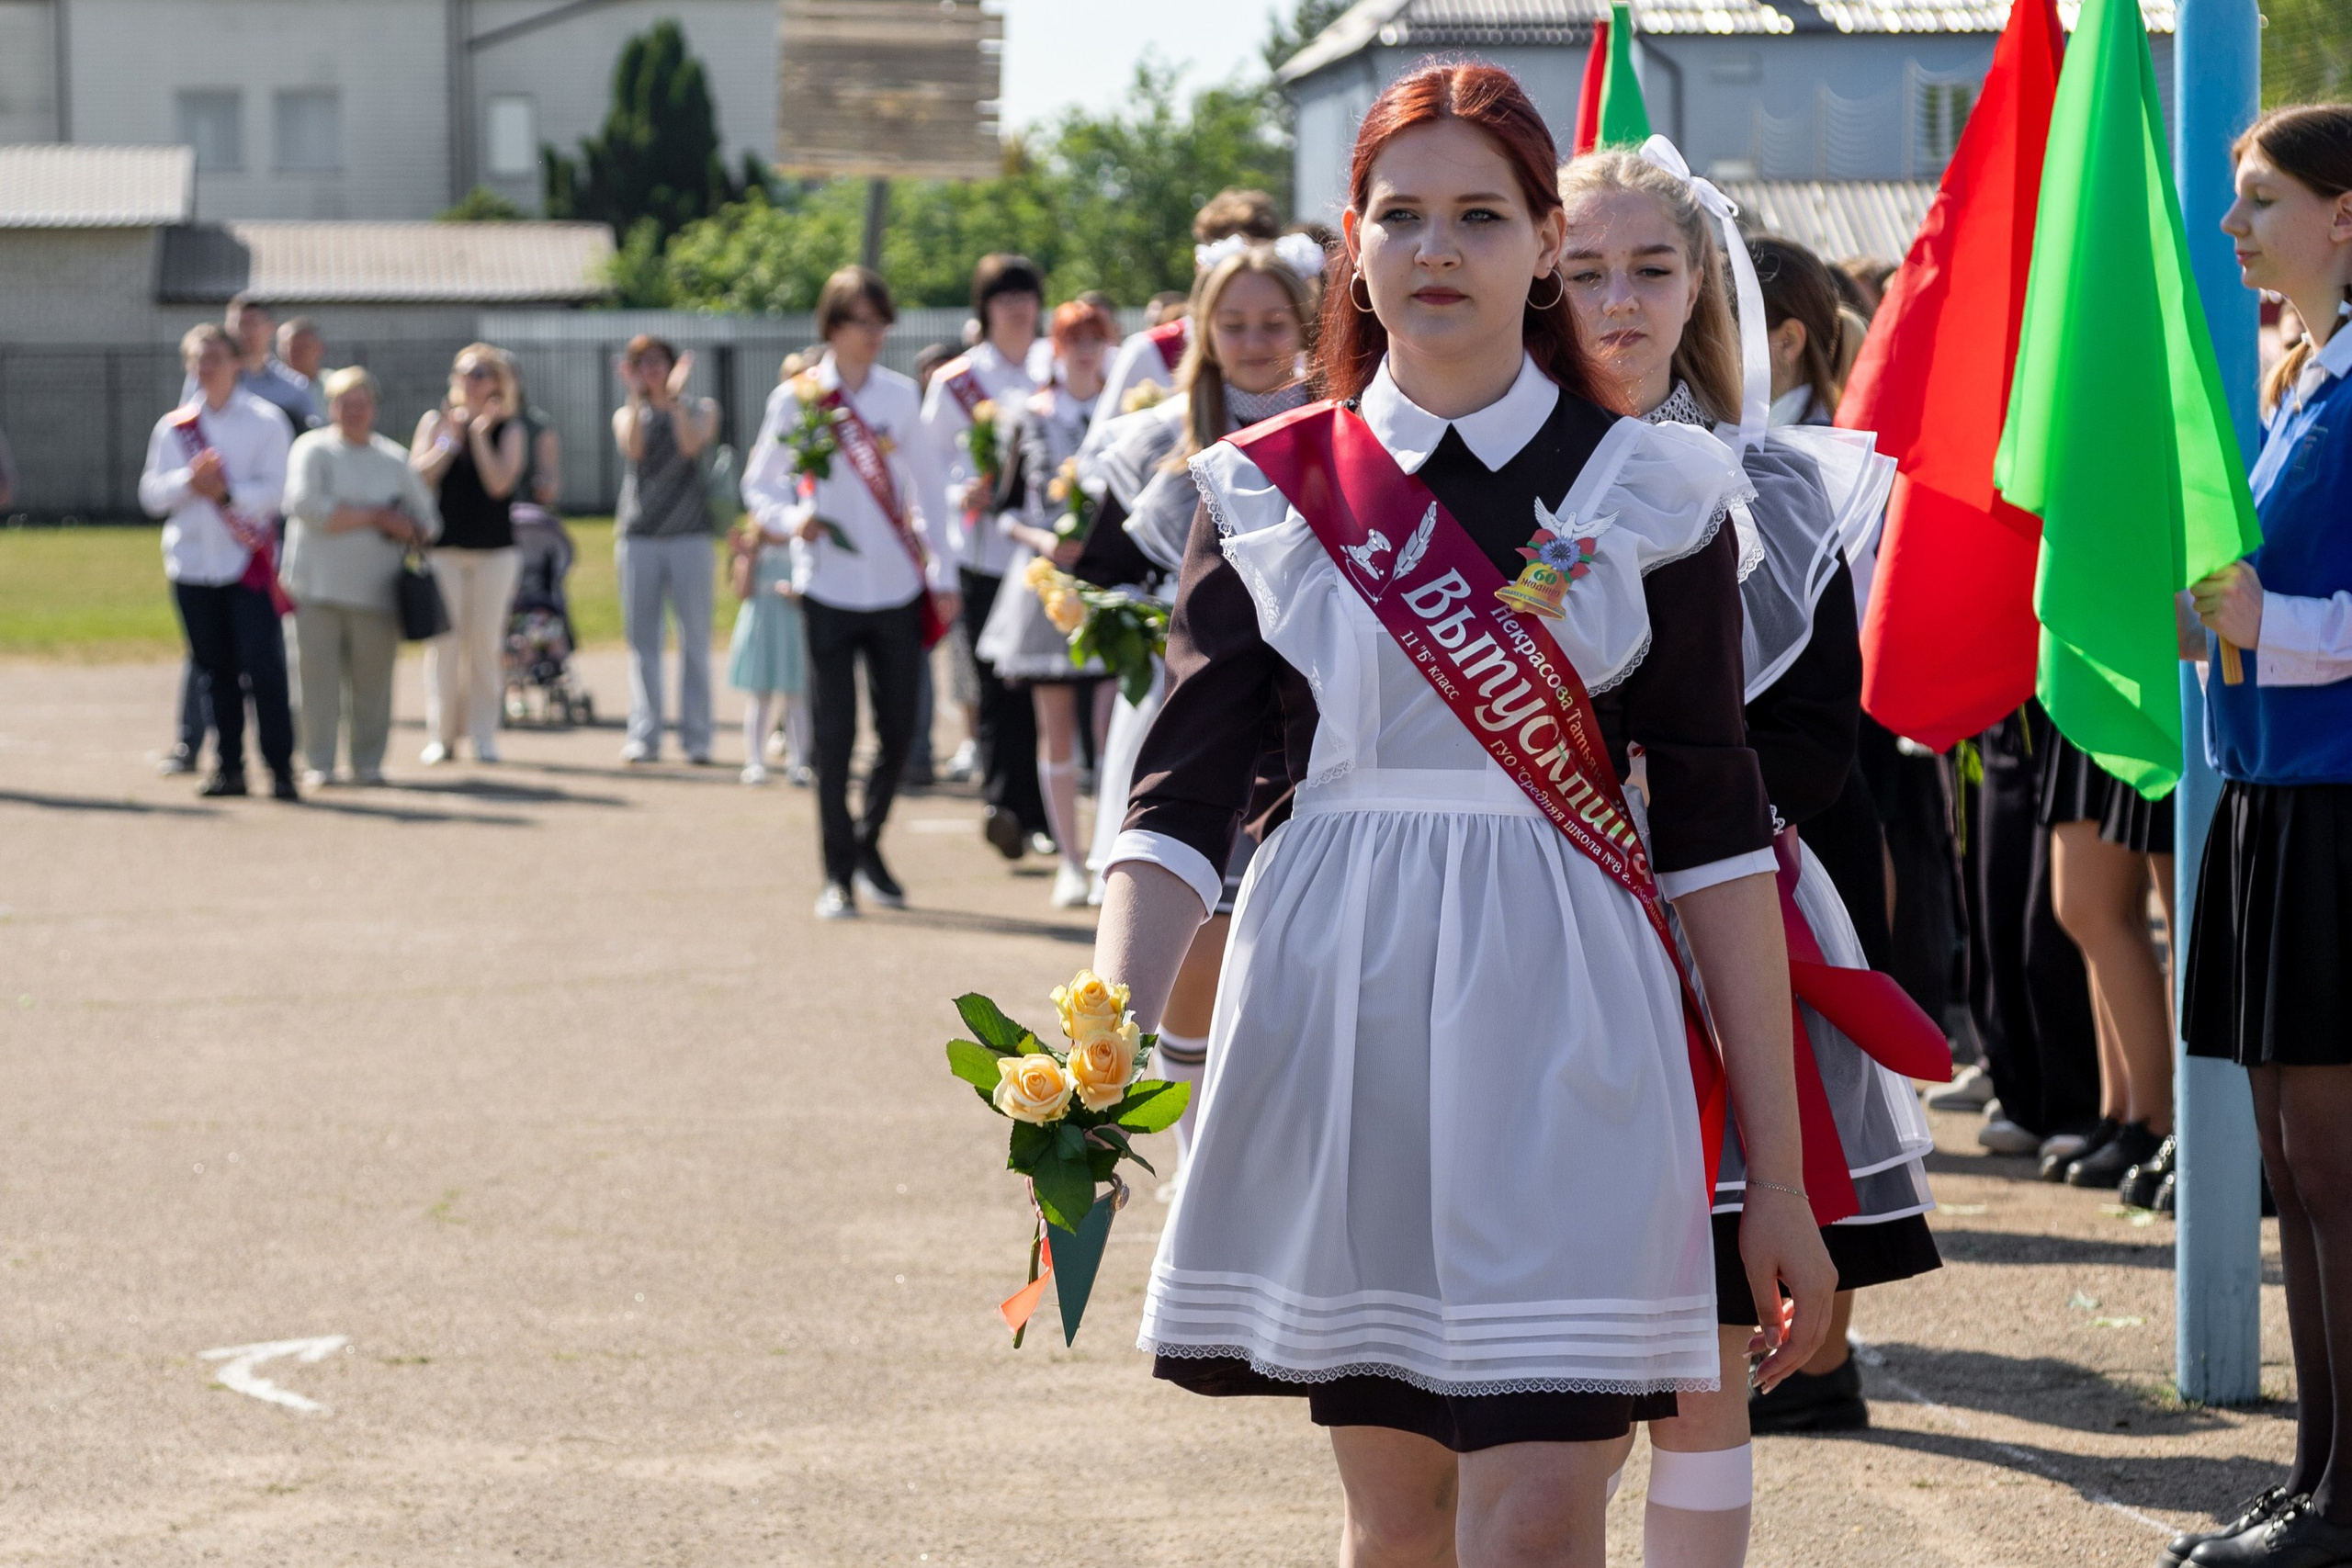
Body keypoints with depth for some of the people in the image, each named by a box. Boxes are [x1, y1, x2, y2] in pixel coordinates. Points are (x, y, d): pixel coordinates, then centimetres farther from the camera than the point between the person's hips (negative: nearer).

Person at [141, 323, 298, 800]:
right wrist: (189, 481, -12)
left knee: (263, 667, -9)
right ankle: (228, 766, 13)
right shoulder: (173, 426, 11)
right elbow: (151, 494, 6)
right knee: (213, 670, 7)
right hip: (191, 560, 3)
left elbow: (273, 489, -7)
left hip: (249, 562, -3)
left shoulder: (265, 421, 2)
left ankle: (281, 769, -5)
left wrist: (227, 492, -22)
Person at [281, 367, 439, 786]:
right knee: (319, 677, -6)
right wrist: (376, 517, -9)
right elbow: (306, 504, -12)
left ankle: (368, 763, 10)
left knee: (373, 680, 0)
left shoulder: (394, 458, 17)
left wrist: (413, 533, 0)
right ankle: (318, 764, 1)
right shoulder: (313, 449, 4)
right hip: (319, 586, -3)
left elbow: (425, 515, 25)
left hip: (375, 590, 3)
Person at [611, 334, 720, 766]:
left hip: (689, 536, -2)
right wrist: (637, 396, -11)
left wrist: (675, 397, -12)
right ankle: (643, 736, 2)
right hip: (637, 534, 2)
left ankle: (696, 737, 0)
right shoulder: (627, 415, 13)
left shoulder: (700, 409, 9)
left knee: (695, 638, -2)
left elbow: (691, 445, -11)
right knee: (642, 639, 0)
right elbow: (633, 448, -8)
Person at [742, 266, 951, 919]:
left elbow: (920, 490, 11)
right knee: (835, 736, -2)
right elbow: (759, 485, 2)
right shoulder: (796, 398, -1)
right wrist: (790, 519, -19)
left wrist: (941, 574, 8)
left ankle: (868, 845, 26)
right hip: (830, 590, -2)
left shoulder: (901, 395, 7)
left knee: (899, 730, 4)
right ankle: (838, 872, 8)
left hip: (897, 589, 3)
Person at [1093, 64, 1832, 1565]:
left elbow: (1717, 829, 1)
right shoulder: (1267, 492, 6)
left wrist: (1781, 1177, -1)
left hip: (1560, 1018, -2)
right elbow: (1186, 798, 0)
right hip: (1339, 1011, 2)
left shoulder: (1647, 491, 2)